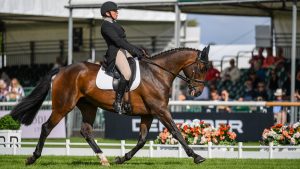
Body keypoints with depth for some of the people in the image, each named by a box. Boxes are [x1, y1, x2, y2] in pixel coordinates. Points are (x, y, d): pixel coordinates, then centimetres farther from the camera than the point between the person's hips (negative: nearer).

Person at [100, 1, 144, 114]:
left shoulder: (114, 24, 23)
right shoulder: (106, 26, -9)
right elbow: (117, 41, -19)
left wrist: (137, 50, 12)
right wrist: (134, 50, -21)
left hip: (124, 51, 11)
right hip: (115, 52, -11)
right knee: (127, 73, -34)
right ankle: (118, 102, -29)